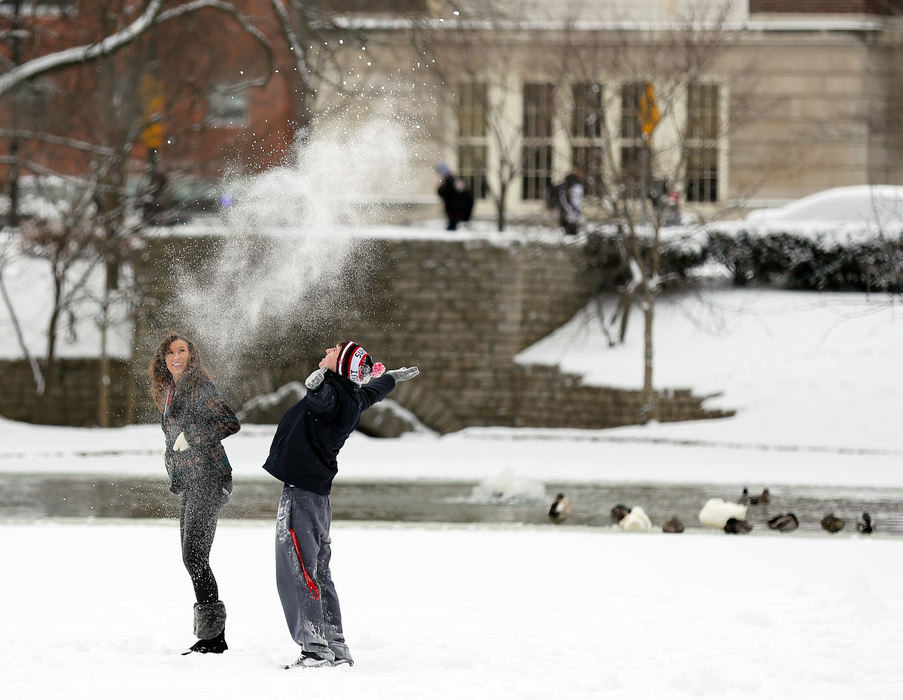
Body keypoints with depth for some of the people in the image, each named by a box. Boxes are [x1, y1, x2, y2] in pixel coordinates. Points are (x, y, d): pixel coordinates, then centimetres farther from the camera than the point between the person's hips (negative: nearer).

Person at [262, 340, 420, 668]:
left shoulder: (335, 394, -15)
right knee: (318, 574, 16)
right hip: (318, 494, 10)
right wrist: (393, 377, 54)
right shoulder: (355, 398, 12)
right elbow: (373, 390, 34)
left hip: (301, 492, -10)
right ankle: (336, 649, 19)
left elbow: (325, 397, -40)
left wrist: (318, 386, -61)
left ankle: (315, 649, -13)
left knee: (296, 573, -10)